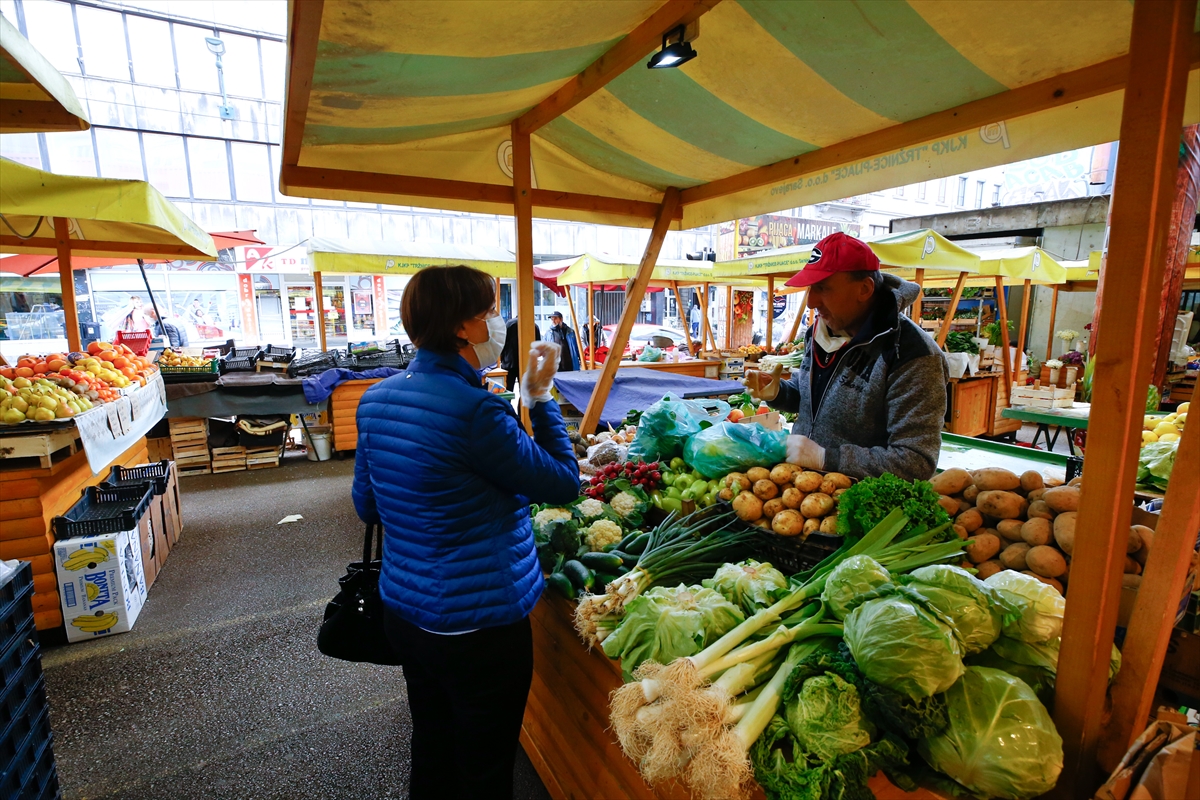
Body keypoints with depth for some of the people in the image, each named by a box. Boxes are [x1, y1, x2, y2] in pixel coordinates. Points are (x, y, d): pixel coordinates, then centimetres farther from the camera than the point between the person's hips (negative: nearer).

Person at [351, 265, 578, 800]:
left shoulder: (376, 399, -2)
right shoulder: (475, 411, -26)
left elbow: (367, 505, 9)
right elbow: (564, 484, -16)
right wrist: (540, 397, -8)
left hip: (404, 611, 8)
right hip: (479, 627, -7)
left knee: (431, 747, 28)